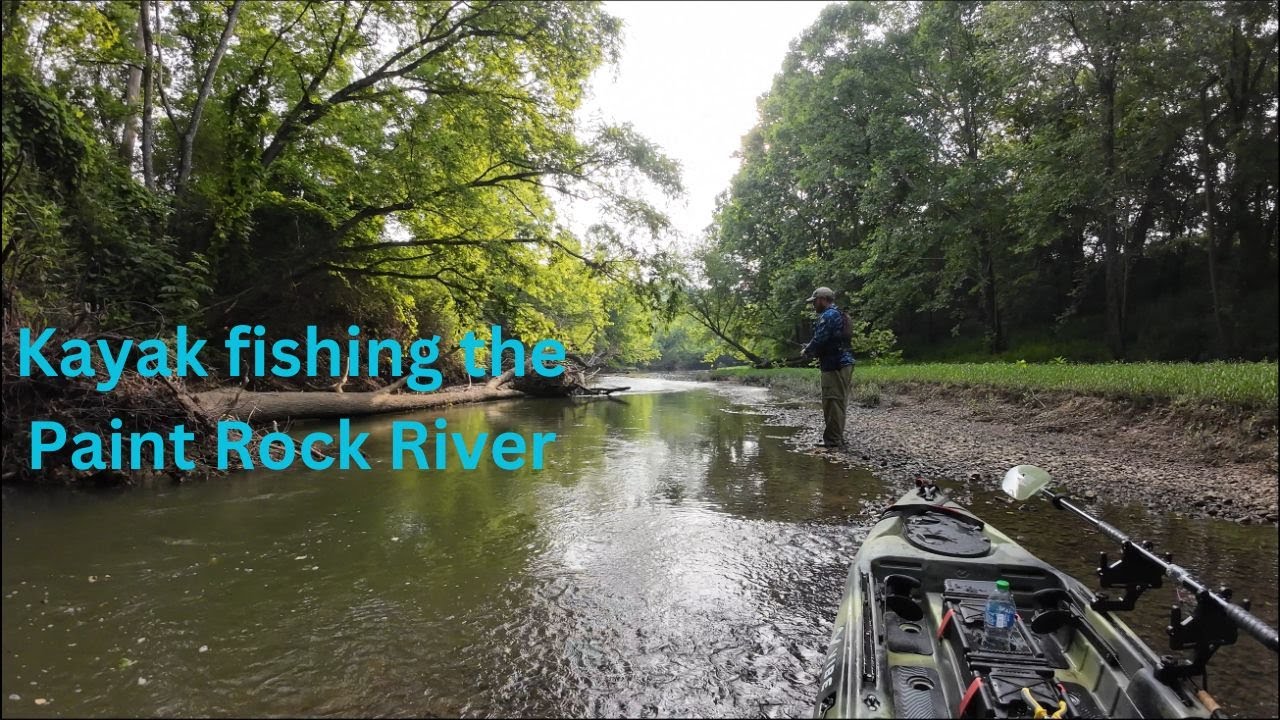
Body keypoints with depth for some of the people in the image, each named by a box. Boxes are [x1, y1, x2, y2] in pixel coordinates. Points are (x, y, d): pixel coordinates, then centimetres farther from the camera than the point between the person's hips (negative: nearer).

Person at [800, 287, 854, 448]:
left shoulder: (828, 315, -13)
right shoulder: (838, 314, 20)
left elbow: (819, 339, -17)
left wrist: (806, 351, 0)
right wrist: (811, 349, 14)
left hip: (835, 366, -10)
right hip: (843, 363, 10)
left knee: (833, 402, -8)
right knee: (838, 402, 14)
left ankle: (832, 439, -6)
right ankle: (837, 437, 21)